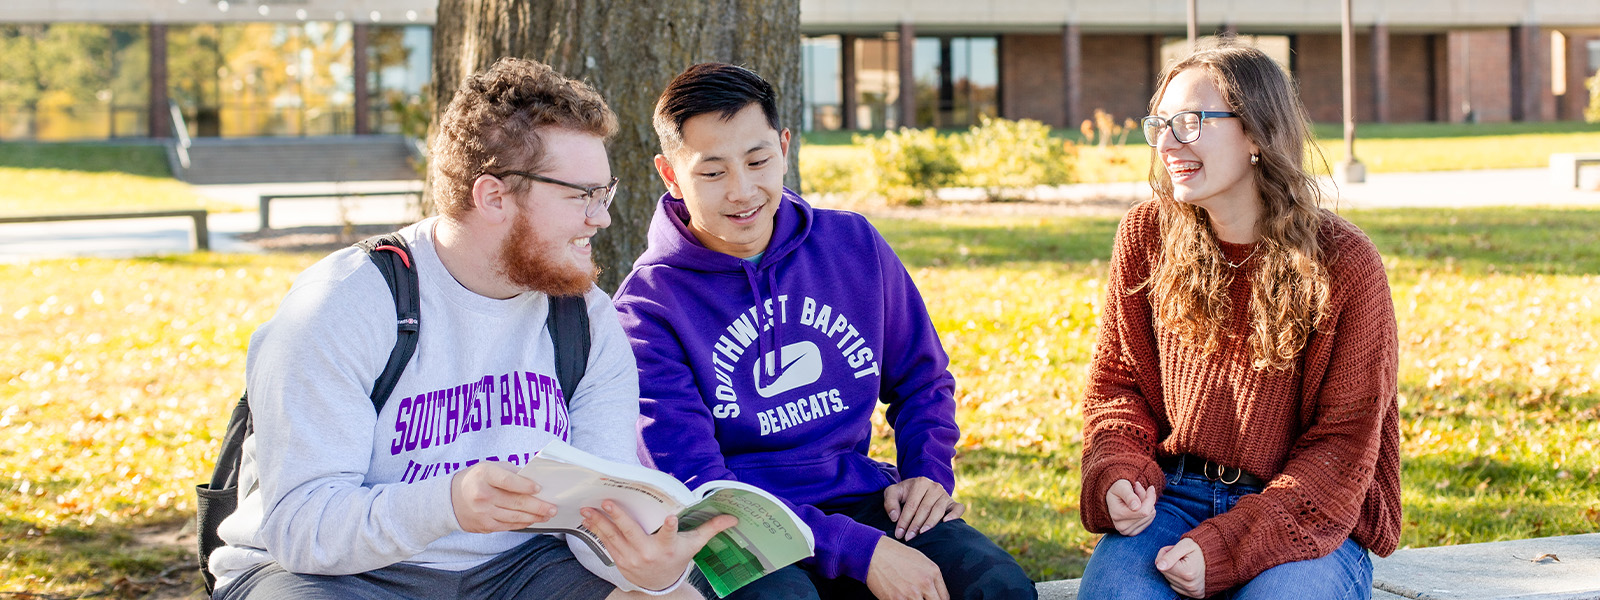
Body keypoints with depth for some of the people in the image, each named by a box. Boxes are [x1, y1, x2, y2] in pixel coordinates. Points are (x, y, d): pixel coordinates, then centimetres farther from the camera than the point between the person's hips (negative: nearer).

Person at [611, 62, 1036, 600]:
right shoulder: (648, 307, -7)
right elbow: (694, 483, -15)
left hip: (859, 500, 4)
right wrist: (860, 550, -23)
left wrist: (929, 472, 1)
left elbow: (921, 380, 23)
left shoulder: (854, 245, 8)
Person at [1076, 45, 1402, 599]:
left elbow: (1343, 443, -9)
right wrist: (1118, 477, -10)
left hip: (1306, 516, -2)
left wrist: (1226, 547, -19)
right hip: (1173, 495, 2)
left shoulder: (1342, 262, -8)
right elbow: (1118, 382, 12)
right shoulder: (1146, 235, 3)